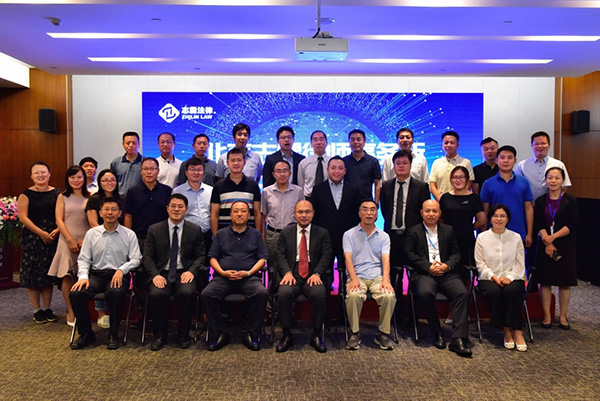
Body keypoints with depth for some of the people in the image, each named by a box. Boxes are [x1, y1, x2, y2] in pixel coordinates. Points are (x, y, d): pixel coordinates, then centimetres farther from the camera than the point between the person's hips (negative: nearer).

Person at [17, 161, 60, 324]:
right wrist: (41, 233, -13)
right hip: (32, 239, -2)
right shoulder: (26, 194, -2)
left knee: (49, 273, 8)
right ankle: (37, 310, 12)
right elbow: (23, 217, -8)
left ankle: (47, 308, 19)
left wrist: (57, 230, -12)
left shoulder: (57, 193, 6)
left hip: (53, 238, 2)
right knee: (33, 274, 1)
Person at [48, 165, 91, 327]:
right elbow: (59, 220, 1)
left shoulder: (90, 197, 6)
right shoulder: (62, 197, 7)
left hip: (86, 240, 0)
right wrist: (71, 241, -8)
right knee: (67, 275, -4)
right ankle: (71, 312, 3)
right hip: (67, 240, 0)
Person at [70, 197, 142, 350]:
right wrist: (83, 277, -7)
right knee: (76, 293, -25)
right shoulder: (91, 233, 12)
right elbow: (83, 259, 10)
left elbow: (136, 259, 1)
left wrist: (121, 270, -16)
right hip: (96, 274, 3)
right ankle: (86, 334, -3)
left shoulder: (129, 234, 5)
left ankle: (114, 335, -15)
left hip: (118, 276, -3)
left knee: (116, 292, -36)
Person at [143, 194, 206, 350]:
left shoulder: (195, 230, 8)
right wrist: (155, 274, -13)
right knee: (156, 294, -30)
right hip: (162, 273, 1)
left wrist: (191, 271, -12)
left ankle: (183, 335, -9)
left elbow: (200, 256, 7)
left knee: (187, 293, -32)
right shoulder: (154, 230, 8)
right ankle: (160, 335, -5)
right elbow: (147, 257, 5)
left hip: (184, 273, 0)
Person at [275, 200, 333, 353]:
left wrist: (317, 273, -14)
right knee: (284, 293, -31)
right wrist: (287, 272, -12)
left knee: (319, 294, -32)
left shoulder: (322, 233, 12)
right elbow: (281, 255, 6)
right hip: (292, 274, 1)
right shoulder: (286, 232, 15)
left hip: (313, 276, 0)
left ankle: (316, 335, -11)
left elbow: (327, 256, 3)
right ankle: (287, 335, -11)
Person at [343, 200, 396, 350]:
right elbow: (348, 258, -1)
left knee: (389, 296, -30)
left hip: (377, 276, 1)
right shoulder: (349, 234, 11)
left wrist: (385, 279, -17)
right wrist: (354, 279, -19)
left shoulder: (384, 236, 15)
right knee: (353, 296, -34)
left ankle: (383, 333, -9)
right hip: (357, 276, -1)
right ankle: (354, 333, -13)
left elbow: (386, 259, 2)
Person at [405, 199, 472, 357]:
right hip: (424, 273, -2)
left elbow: (456, 252, 14)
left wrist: (448, 265, -7)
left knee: (462, 292, -26)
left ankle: (458, 339, -25)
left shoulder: (448, 230, 20)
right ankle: (437, 333, -13)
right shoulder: (413, 231, 11)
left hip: (446, 273, 3)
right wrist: (429, 267, -12)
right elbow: (410, 254, 0)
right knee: (425, 293, -34)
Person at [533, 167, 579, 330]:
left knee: (564, 282, 4)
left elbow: (572, 225, -8)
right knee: (545, 281, 3)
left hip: (565, 246, -1)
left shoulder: (570, 201, -1)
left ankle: (563, 317, 16)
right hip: (545, 246, 1)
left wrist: (553, 237, -17)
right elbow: (538, 225, -1)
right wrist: (548, 242, -14)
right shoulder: (540, 201, 4)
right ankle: (547, 315, 14)